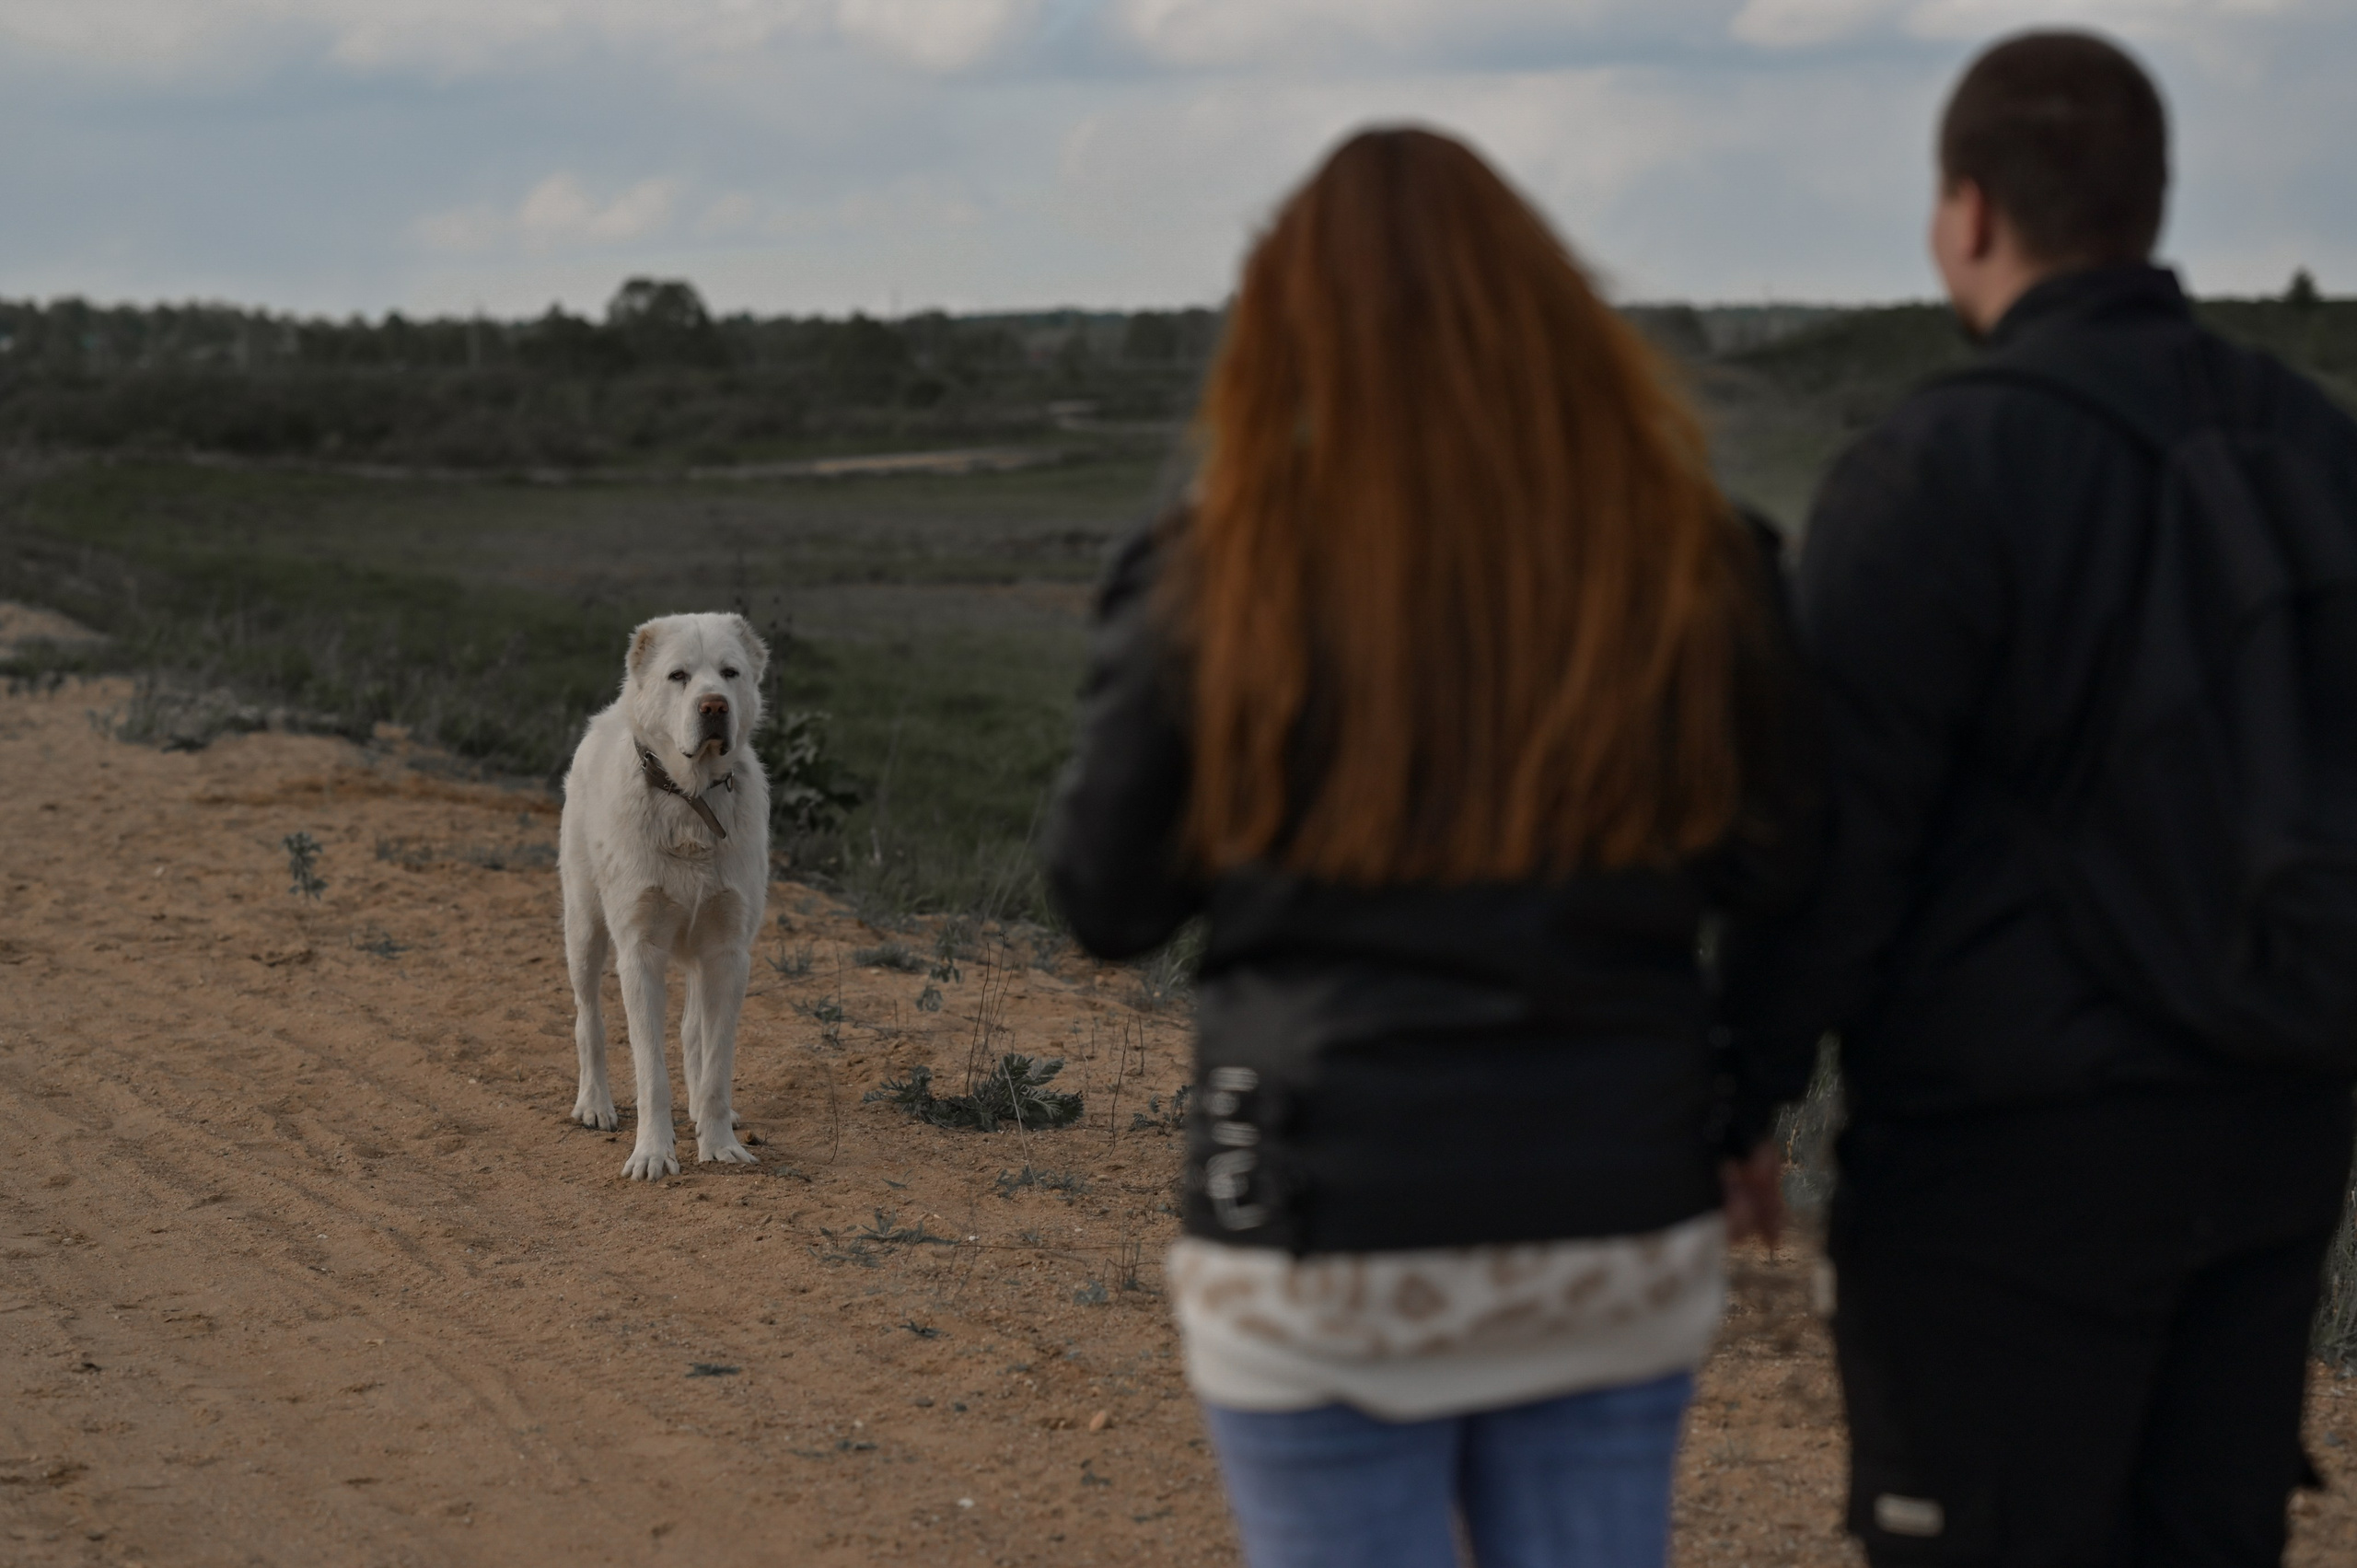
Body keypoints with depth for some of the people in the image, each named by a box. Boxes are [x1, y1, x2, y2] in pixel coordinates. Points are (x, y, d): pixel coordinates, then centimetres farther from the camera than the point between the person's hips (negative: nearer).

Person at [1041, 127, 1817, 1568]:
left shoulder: (1219, 582, -11)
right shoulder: (1690, 566, -5)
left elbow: (1107, 904, -2)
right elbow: (1774, 878, 4)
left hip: (1325, 1245, -2)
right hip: (1623, 1227, 3)